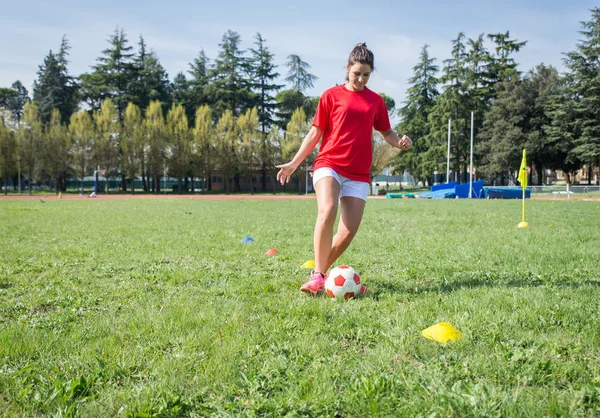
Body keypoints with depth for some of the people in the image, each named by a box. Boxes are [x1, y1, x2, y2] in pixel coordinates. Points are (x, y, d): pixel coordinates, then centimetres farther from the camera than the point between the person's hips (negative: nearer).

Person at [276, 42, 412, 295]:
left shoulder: (375, 101, 13)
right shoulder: (331, 95, 5)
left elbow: (387, 132, 21)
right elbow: (315, 133, 9)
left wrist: (399, 142, -3)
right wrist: (293, 163, 3)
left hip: (358, 174, 3)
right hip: (328, 164, -3)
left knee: (349, 231, -6)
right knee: (326, 211, -30)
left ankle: (321, 270, 17)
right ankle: (317, 275, -23)